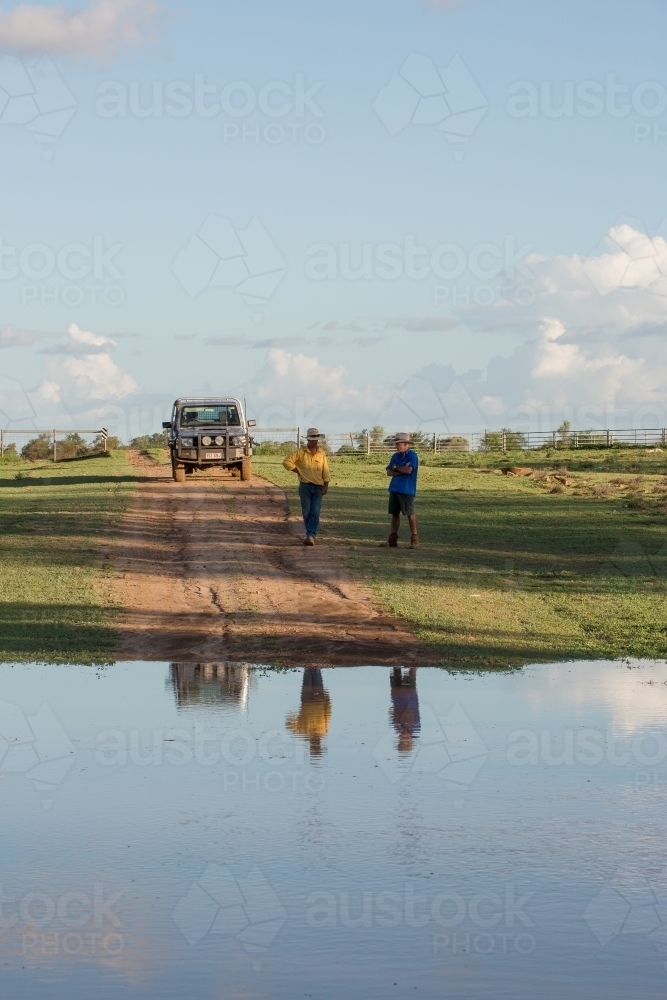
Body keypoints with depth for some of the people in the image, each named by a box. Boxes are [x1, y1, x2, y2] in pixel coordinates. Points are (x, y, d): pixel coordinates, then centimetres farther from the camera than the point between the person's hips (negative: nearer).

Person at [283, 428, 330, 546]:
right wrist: (297, 471, -3)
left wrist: (326, 485, 0)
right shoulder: (301, 452, 0)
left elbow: (325, 470, 6)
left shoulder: (322, 453, 5)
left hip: (318, 488, 0)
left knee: (315, 513, -10)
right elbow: (287, 461, -1)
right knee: (306, 513, 3)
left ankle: (310, 536, -17)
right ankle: (311, 535, 15)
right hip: (305, 486, 0)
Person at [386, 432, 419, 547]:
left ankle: (414, 538, -1)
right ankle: (393, 537, 12)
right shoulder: (395, 456, 14)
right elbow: (389, 472, 7)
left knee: (410, 514, -6)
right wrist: (402, 471, -9)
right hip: (394, 489, 7)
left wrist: (396, 467, -5)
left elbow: (409, 470, -20)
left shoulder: (412, 456, -6)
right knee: (394, 513, 8)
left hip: (407, 490, -7)